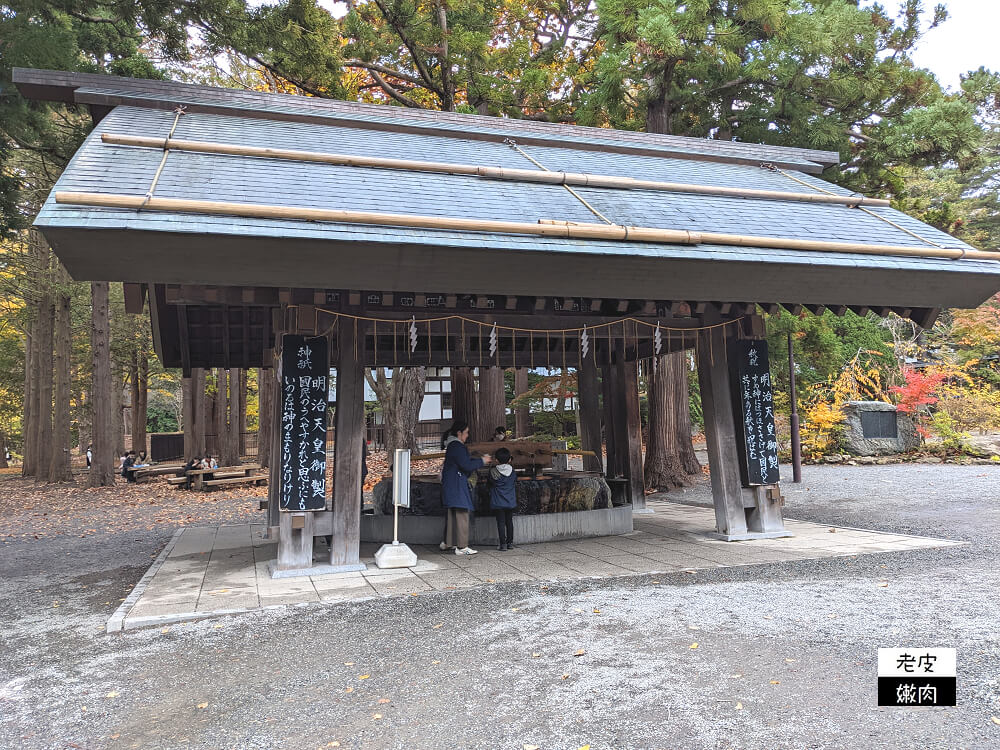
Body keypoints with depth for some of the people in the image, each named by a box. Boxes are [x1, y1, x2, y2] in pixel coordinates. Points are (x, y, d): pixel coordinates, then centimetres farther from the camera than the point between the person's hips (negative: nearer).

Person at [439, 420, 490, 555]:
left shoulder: (452, 445, 15)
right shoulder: (457, 446, -18)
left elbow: (465, 461, 22)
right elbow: (467, 465, -20)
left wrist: (480, 459, 13)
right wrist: (482, 461, -8)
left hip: (450, 484, 11)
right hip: (456, 485, -11)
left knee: (452, 514, 18)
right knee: (461, 513, -7)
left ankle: (447, 542, 27)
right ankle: (461, 547, -4)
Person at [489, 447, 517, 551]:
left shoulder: (493, 471, -10)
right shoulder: (512, 470, -1)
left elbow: (490, 483, 4)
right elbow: (515, 483, 10)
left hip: (498, 503, -3)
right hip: (511, 502, 3)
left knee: (501, 523, 1)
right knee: (509, 521, 14)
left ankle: (503, 544, 0)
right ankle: (510, 542, 18)